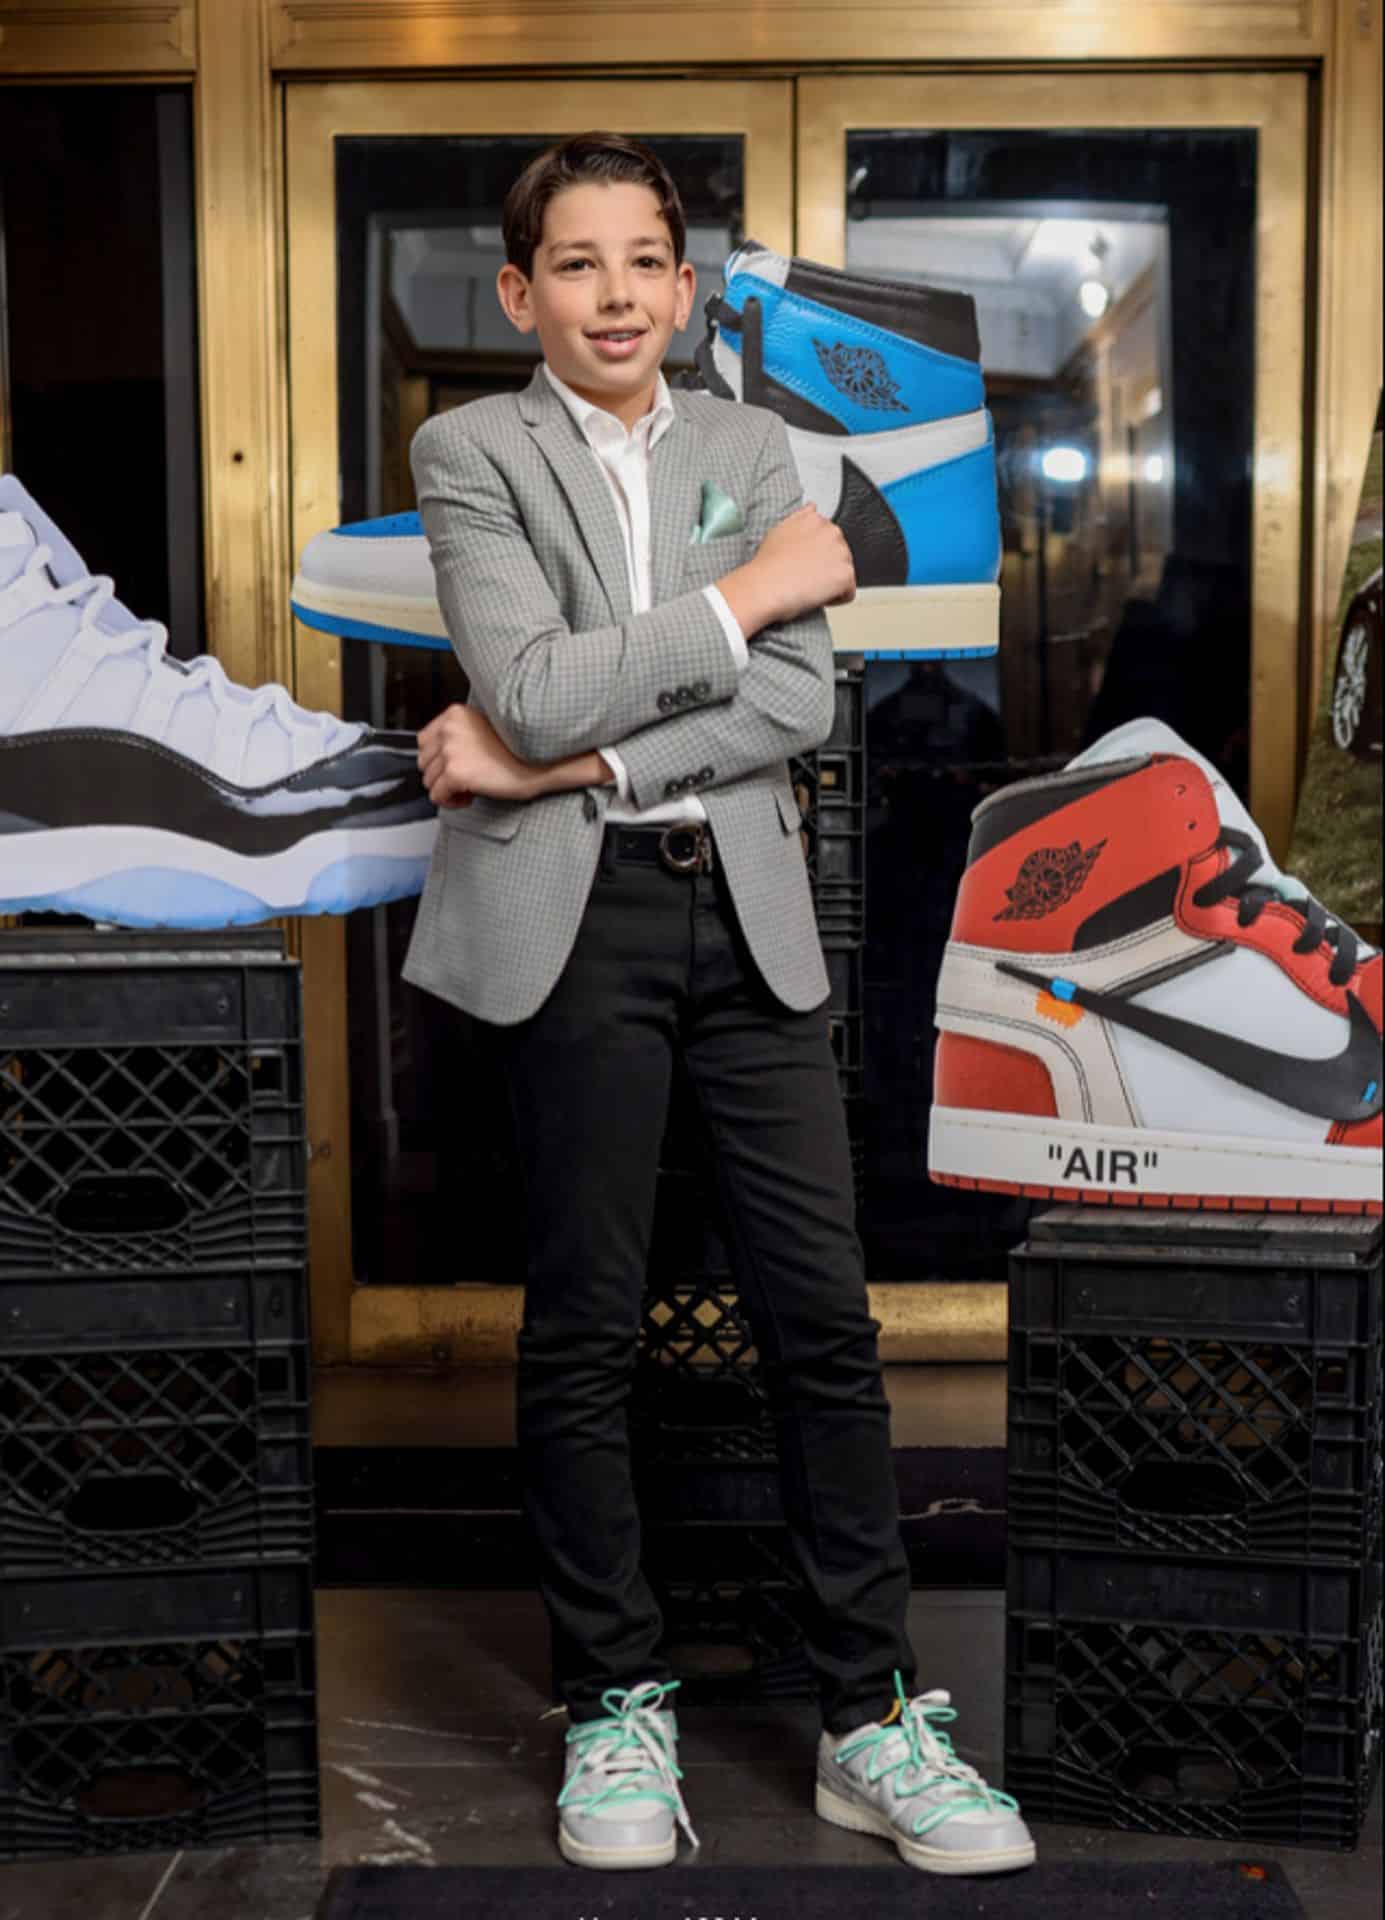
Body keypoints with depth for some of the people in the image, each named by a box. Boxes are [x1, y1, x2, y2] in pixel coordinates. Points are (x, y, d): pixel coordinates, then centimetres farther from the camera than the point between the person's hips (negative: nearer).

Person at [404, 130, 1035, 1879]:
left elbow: (801, 699, -3)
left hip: (746, 908, 3)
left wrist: (570, 762, -12)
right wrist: (747, 593, -8)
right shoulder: (471, 450, 2)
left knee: (824, 1315, 2)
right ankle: (614, 1704, 21)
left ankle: (871, 1717, 13)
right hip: (571, 919, -3)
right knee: (584, 1325, 5)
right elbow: (533, 686, -14)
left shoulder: (751, 448, 11)